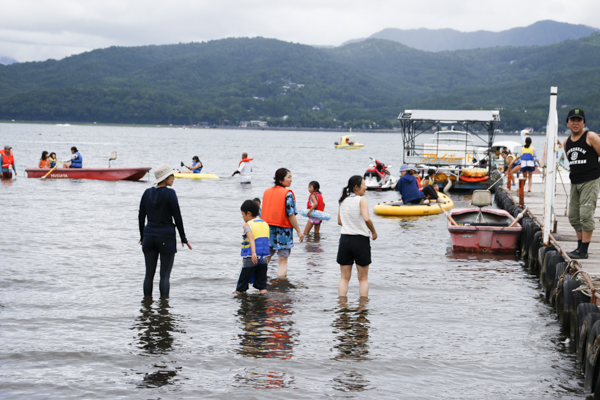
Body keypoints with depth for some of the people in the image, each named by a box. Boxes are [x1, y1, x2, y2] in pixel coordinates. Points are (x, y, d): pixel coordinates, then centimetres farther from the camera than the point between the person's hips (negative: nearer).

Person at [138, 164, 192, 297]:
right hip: (166, 236, -5)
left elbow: (141, 216, 9)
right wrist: (183, 239, -1)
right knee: (165, 275, 0)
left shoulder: (147, 193, 4)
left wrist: (142, 236, 21)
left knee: (149, 274, 10)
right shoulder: (170, 193, -11)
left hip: (149, 235, 5)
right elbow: (177, 217, -9)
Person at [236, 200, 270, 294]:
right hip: (263, 259, 5)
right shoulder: (265, 224, 11)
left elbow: (251, 238, -26)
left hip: (249, 260, -5)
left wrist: (253, 253, -39)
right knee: (262, 285, 7)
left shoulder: (247, 225, -9)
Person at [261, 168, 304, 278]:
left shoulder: (267, 192, 7)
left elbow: (263, 212, 11)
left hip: (267, 228, 6)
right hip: (283, 230, -6)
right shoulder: (287, 194, -12)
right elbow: (291, 215, -14)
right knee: (283, 261, 0)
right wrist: (299, 231, -6)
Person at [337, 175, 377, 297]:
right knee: (363, 278, 8)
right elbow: (366, 219, -25)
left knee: (344, 278, 11)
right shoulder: (361, 200, -11)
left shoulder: (343, 201, 7)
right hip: (361, 241, -5)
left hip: (345, 239, 5)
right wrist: (374, 232, -10)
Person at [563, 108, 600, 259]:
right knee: (573, 216, 10)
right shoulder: (567, 142, 13)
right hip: (575, 183, 7)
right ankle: (580, 246, 22)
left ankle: (583, 251, -9)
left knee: (586, 215, -11)